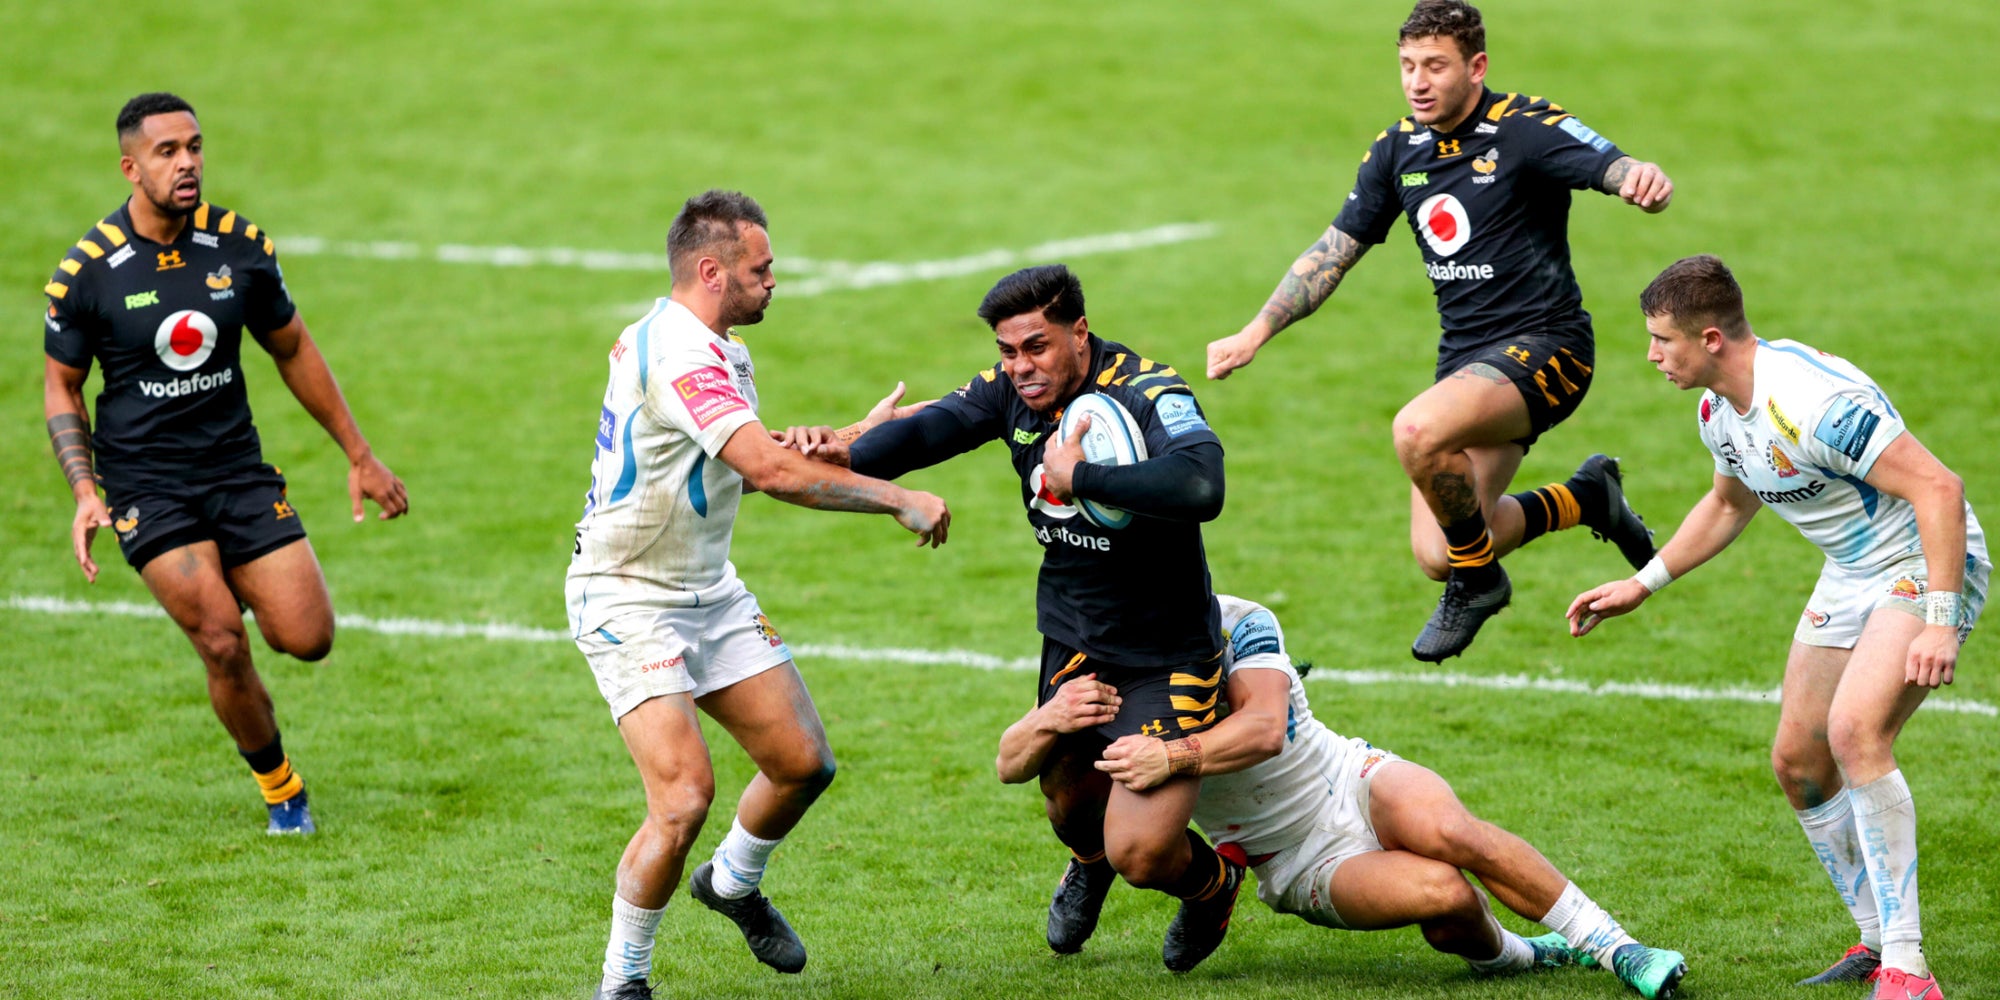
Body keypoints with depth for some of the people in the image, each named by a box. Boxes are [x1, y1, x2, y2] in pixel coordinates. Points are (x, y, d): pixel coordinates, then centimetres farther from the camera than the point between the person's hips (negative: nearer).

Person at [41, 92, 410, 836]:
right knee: (223, 645, -16)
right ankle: (279, 788, 9)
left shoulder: (241, 246, -2)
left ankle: (240, 588, 29)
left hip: (237, 468, 3)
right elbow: (61, 386, 2)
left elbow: (293, 349, 12)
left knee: (307, 637, -7)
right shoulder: (88, 270, -10)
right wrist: (85, 491, -12)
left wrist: (359, 455, 14)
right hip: (145, 484, -3)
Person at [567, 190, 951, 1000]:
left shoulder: (715, 349, 8)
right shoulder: (677, 353, -26)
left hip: (708, 590, 10)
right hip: (628, 600, -10)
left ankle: (732, 884, 38)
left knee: (803, 761, 9)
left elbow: (752, 465, 19)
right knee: (685, 795, -20)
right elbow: (774, 471, -33)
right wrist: (898, 500, -26)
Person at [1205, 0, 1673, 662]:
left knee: (1418, 431, -34)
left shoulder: (1526, 128, -12)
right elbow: (1335, 250, 16)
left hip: (1543, 347, -7)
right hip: (1466, 357, 7)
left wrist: (1642, 180, -50)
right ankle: (1586, 498, 24)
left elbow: (1617, 172, -25)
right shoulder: (1398, 150, 7)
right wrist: (1256, 333, 10)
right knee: (1436, 556, -1)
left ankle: (1478, 581, -8)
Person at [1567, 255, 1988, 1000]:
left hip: (1926, 567, -10)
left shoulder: (1814, 402, -30)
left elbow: (1938, 488, -32)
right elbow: (1730, 503, 23)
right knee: (1797, 762, 9)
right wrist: (1643, 585, 21)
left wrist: (1939, 624, -36)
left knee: (1854, 730, -28)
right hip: (1850, 576, 10)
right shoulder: (1718, 409, 1)